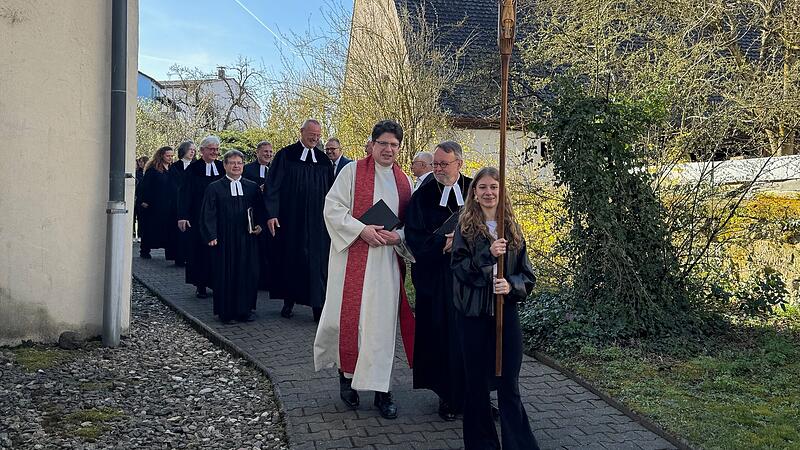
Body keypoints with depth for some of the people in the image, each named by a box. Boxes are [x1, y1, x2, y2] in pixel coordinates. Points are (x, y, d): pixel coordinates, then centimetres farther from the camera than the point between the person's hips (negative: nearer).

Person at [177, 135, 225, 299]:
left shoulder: (222, 168, 8)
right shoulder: (193, 169, 0)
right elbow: (185, 193, -5)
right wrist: (182, 216, -15)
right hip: (198, 217, -2)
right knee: (199, 250, 1)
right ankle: (201, 285, 9)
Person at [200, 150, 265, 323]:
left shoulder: (252, 187, 10)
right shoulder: (214, 188, 3)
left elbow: (261, 211, 12)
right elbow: (208, 214, -1)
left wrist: (260, 226, -5)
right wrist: (211, 236, -9)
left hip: (247, 238, 2)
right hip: (224, 239, -2)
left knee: (248, 273, 3)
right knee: (225, 274, 1)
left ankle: (245, 309, 14)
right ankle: (225, 311, 10)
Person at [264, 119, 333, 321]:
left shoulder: (323, 160, 8)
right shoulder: (285, 155, -1)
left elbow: (330, 191, 11)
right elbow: (272, 186, -4)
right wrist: (271, 214, -13)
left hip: (317, 222, 2)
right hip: (290, 220, -2)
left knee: (317, 262, -1)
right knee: (290, 258, 7)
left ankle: (318, 304, 2)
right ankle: (288, 301, 19)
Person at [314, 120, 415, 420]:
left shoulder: (404, 181, 13)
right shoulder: (353, 171, 1)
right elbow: (333, 208, -6)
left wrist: (399, 236, -7)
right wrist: (362, 230, -17)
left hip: (388, 258, 3)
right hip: (353, 256, -3)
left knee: (383, 320, 3)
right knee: (349, 315, -1)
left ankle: (381, 388, 11)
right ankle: (347, 375, 22)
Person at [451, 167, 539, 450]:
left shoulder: (512, 228, 7)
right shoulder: (465, 226, 1)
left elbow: (527, 273, 7)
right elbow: (458, 268, -6)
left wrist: (512, 285, -14)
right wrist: (488, 255, -20)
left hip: (506, 312, 1)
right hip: (474, 313, -1)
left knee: (508, 383, 3)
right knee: (477, 380, 8)